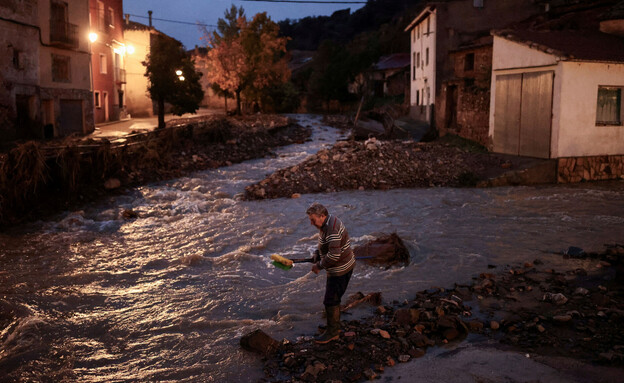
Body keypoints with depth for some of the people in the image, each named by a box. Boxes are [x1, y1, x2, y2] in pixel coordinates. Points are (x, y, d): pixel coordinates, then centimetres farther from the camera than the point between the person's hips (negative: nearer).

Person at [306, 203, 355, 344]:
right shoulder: (328, 221, 4)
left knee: (330, 301, 1)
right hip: (344, 265, 10)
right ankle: (335, 327, 36)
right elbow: (324, 246, 19)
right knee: (333, 298, 22)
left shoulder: (332, 229, -29)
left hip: (340, 270, -10)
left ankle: (332, 332, 16)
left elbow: (334, 255, -32)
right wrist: (317, 255, 4)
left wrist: (319, 265, -19)